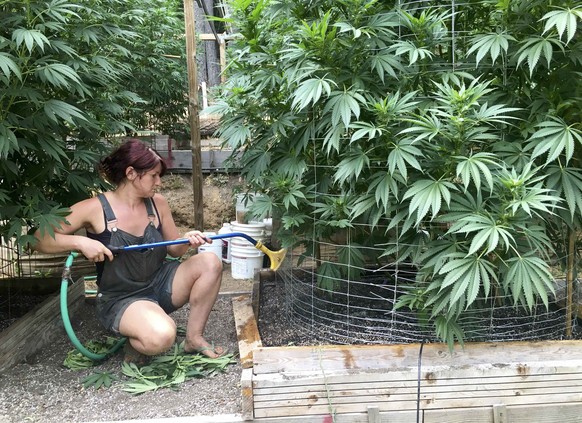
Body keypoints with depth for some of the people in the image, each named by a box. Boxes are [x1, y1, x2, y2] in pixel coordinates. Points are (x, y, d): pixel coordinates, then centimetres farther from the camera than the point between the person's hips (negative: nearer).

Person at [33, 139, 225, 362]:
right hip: (120, 299, -6)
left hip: (159, 284, 6)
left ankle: (194, 338, -2)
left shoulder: (157, 203, 0)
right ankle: (134, 343, 3)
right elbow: (38, 239, -13)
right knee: (161, 337, -35)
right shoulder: (95, 209, -14)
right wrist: (80, 242, -28)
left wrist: (186, 240, -14)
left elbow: (173, 250, 10)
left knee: (210, 263, -16)